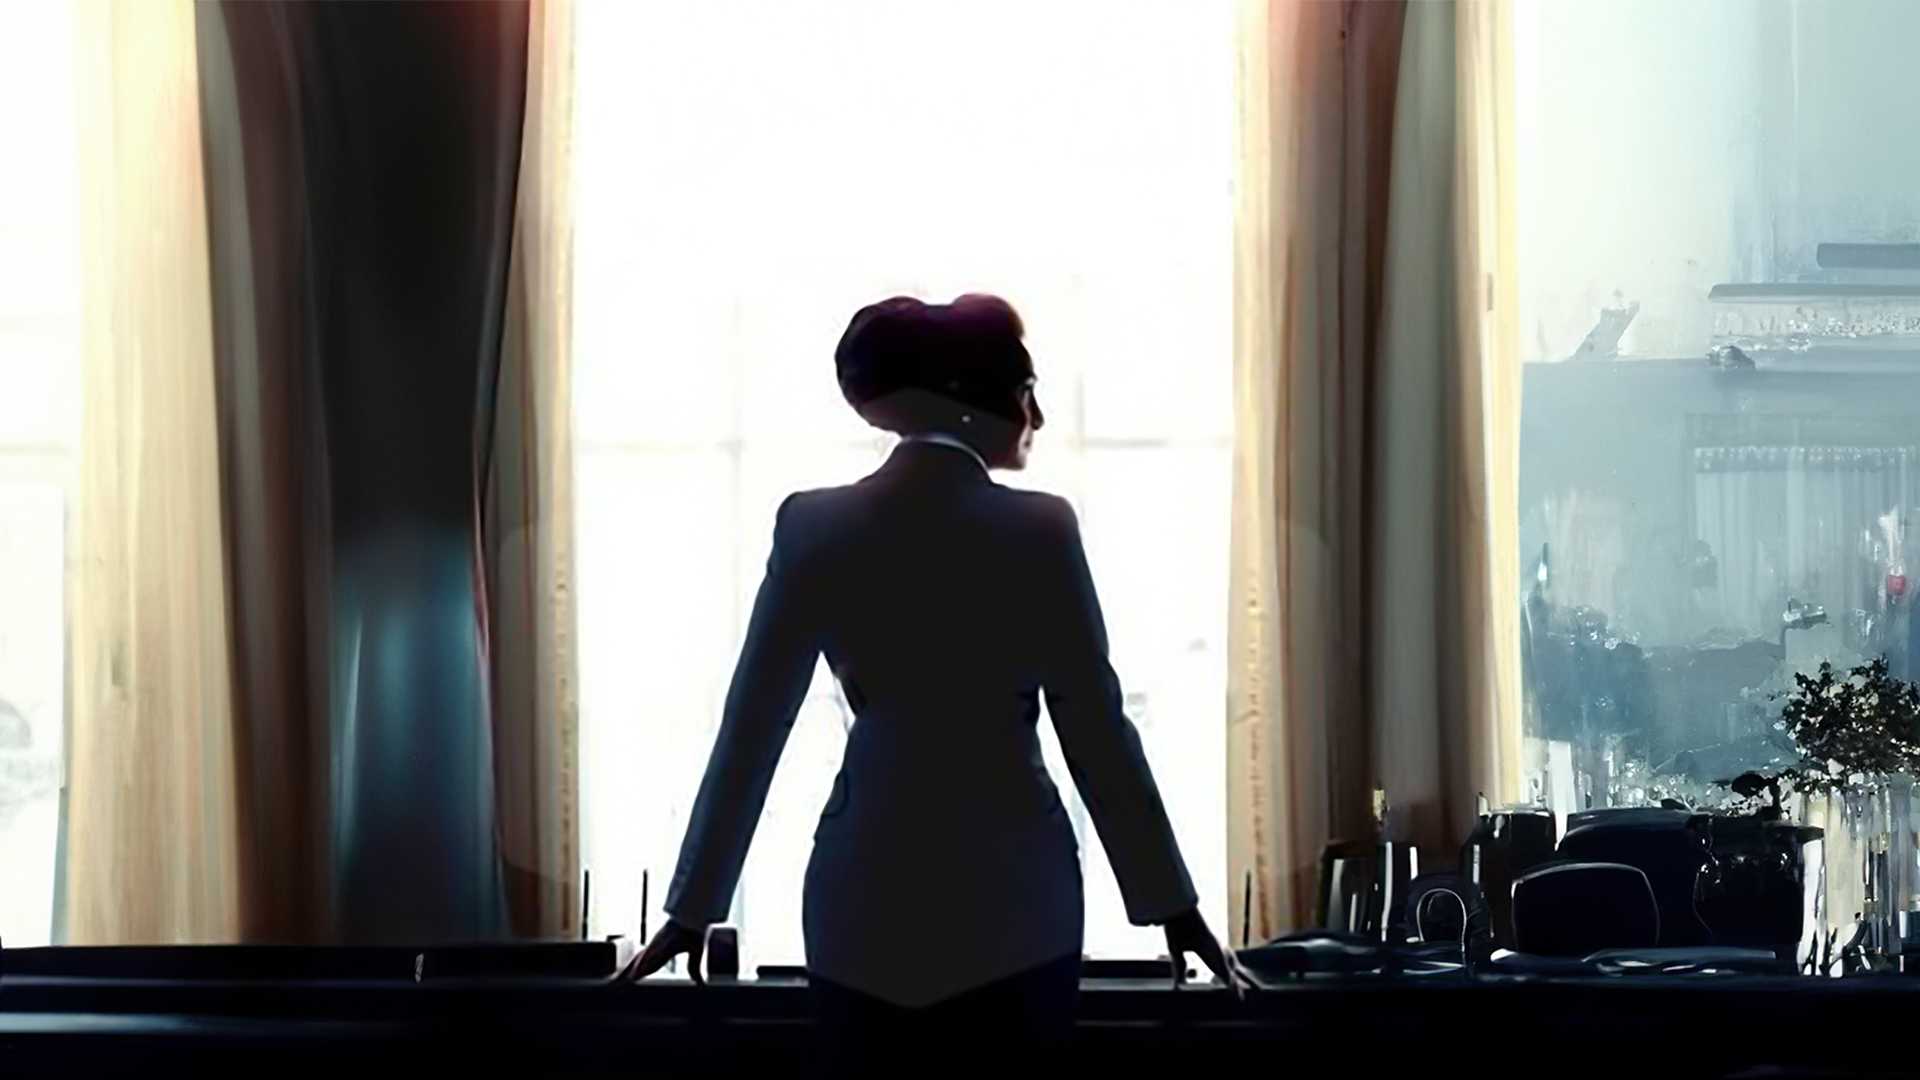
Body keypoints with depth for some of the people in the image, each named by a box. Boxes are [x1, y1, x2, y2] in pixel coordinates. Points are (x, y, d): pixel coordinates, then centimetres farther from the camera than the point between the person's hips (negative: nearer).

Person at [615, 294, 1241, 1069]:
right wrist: (1170, 902, 4)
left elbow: (751, 732, 2)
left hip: (865, 910, 2)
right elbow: (1096, 731, -3)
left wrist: (695, 906, 10)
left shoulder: (814, 526, 0)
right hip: (1013, 904, -2)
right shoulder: (1039, 530, -6)